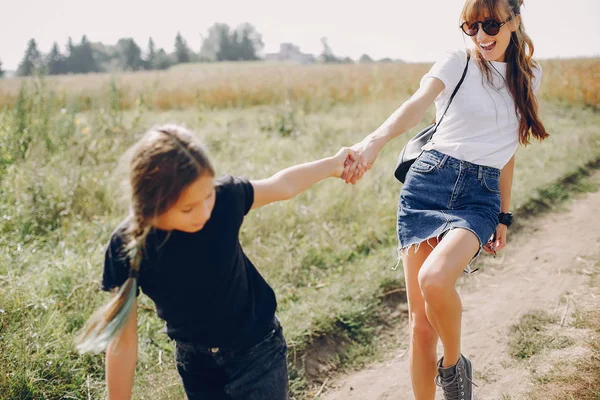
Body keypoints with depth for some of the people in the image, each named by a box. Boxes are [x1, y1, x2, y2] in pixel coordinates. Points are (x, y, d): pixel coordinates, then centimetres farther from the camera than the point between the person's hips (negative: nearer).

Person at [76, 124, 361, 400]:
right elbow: (123, 340, -16)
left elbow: (283, 185, -4)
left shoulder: (225, 197, -25)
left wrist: (332, 165, 9)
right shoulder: (127, 248, -25)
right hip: (195, 361, 1)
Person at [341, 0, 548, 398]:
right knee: (420, 319, -2)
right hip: (429, 182, -1)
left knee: (435, 279, -29)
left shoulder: (529, 76, 13)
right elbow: (419, 103, -20)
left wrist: (504, 215, 19)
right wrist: (376, 139, -40)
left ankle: (453, 364, 0)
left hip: (480, 197, 1)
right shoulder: (458, 62, 1)